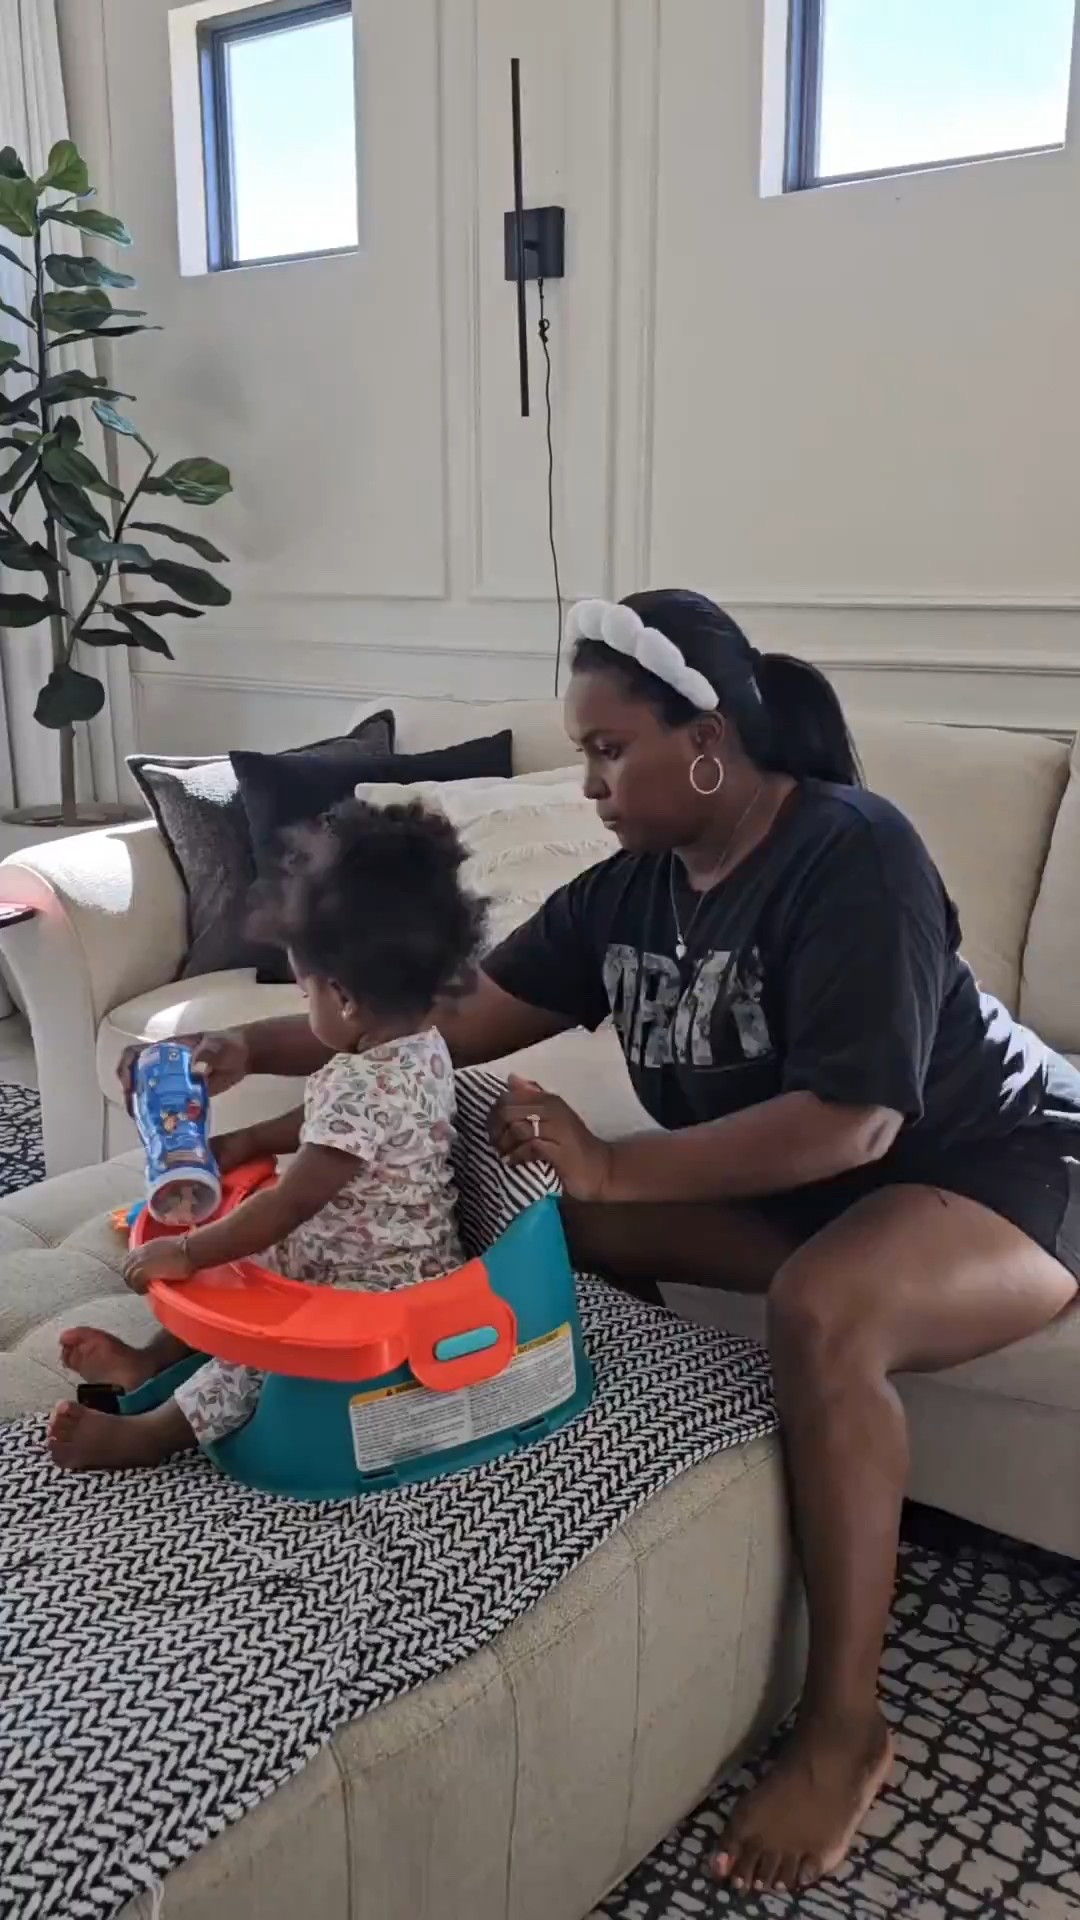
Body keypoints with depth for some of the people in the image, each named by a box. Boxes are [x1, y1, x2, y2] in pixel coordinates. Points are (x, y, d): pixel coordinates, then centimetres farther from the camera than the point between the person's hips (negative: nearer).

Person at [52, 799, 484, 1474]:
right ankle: (151, 1361, 21)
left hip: (377, 1290, -10)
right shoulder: (422, 1041, -1)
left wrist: (185, 1254, -19)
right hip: (381, 1259, 10)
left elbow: (292, 1203, -29)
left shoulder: (363, 1085, -33)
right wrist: (249, 1141, 13)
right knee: (239, 1265, 16)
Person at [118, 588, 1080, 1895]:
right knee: (542, 1215, -7)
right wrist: (259, 1050, -10)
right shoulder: (635, 882, -3)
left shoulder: (852, 855, -25)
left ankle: (844, 1728, -18)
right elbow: (466, 1015, -2)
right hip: (791, 1181, 8)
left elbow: (852, 1121, -32)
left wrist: (614, 1168, -34)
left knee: (819, 1311, -37)